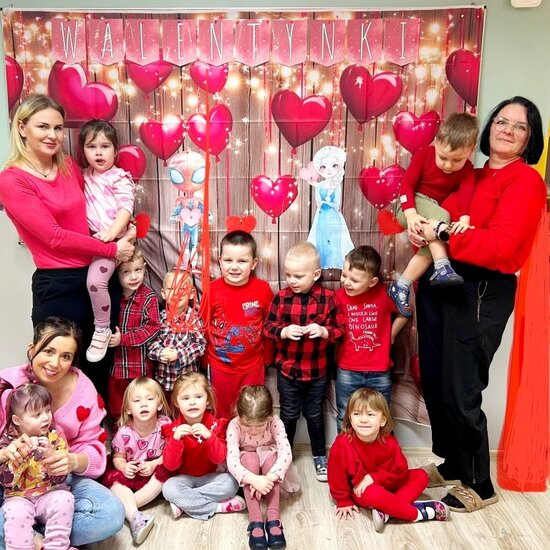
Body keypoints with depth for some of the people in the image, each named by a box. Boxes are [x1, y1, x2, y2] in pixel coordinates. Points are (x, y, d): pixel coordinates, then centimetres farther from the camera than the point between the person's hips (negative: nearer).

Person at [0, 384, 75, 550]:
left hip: (50, 493, 1)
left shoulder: (56, 437, -4)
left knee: (64, 500, -28)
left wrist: (51, 456, -28)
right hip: (18, 497, -1)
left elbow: (60, 478, -9)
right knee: (17, 512, -31)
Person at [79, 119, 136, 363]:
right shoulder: (84, 176, 15)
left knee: (95, 280, -20)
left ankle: (102, 330, -5)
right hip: (91, 238, 7)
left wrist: (112, 233, -26)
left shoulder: (120, 177, -3)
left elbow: (126, 208, -13)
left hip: (113, 238, -7)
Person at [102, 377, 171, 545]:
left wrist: (154, 464, -25)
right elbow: (118, 457, -3)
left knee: (164, 473, -31)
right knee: (113, 477, -25)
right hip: (132, 473, 1)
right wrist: (123, 466, -25)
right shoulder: (124, 432, -16)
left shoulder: (165, 425, -18)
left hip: (155, 471, -1)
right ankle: (135, 517, -37)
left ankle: (125, 506, -26)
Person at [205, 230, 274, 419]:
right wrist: (204, 357, 6)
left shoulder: (263, 289, -12)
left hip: (253, 366, 0)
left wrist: (267, 356, 7)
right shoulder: (212, 290, -12)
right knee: (222, 414, 19)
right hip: (220, 365, 1)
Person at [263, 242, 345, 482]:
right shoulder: (281, 297, -10)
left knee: (314, 414, 18)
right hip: (287, 369, 1)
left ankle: (320, 455, 37)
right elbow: (268, 326, -4)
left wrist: (324, 331, -25)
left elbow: (339, 329, -6)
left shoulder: (327, 298, -12)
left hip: (317, 370, 0)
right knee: (289, 414, 17)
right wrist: (283, 331, -23)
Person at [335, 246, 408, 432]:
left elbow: (404, 314, 5)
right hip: (347, 371, 0)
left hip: (379, 372, 0)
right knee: (345, 421, 15)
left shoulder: (385, 294, -12)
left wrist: (390, 336, 5)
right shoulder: (340, 296, -11)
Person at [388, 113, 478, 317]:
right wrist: (411, 214, -30)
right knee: (440, 218, -33)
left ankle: (401, 288, -20)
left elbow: (466, 194, -22)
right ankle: (442, 267, -41)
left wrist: (464, 219, -43)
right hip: (410, 206, -3)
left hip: (433, 214, 4)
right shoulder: (424, 155, -11)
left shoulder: (467, 171, -4)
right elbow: (407, 185, -15)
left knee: (431, 243, -24)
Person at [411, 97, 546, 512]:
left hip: (481, 294, -7)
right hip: (442, 285, 8)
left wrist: (443, 234, -18)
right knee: (434, 382, 15)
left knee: (460, 393, 0)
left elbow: (500, 245, -21)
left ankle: (480, 485, 23)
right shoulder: (473, 176, 15)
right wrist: (420, 226, -1)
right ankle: (452, 465, 37)